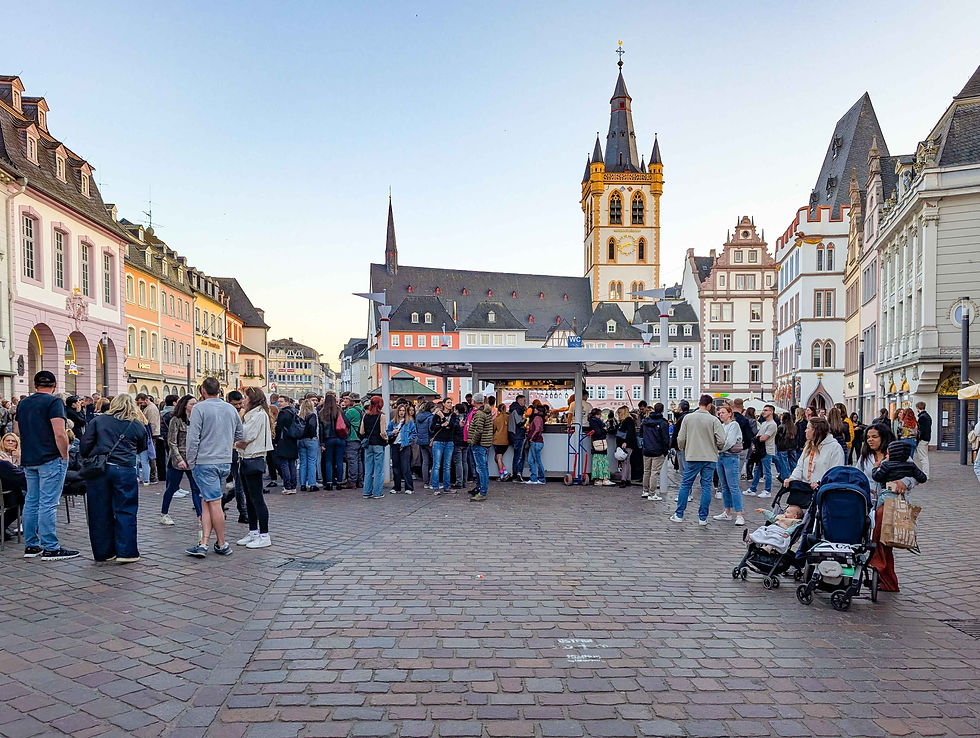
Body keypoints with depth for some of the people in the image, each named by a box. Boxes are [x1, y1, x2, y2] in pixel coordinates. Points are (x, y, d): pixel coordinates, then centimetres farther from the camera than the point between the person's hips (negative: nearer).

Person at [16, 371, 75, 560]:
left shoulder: (23, 403, 12)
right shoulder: (54, 402, -12)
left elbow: (16, 430, 23)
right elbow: (59, 433, -20)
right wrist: (65, 456, -11)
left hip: (28, 459, 8)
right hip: (50, 459, -8)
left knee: (31, 502, 14)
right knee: (48, 504, -6)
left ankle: (31, 546, 21)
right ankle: (50, 548, -3)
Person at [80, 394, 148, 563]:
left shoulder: (98, 421, 8)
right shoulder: (137, 425, 6)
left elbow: (85, 445, 4)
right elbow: (142, 448, 19)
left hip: (99, 469, 2)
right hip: (125, 470, -2)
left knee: (100, 512, 10)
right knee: (125, 511, 4)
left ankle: (104, 552, 17)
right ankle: (126, 552, 3)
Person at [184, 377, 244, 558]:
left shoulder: (200, 408, -9)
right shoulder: (231, 409, 8)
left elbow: (193, 438, -10)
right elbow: (240, 435, 16)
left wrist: (190, 462, -2)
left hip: (205, 462, -5)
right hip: (225, 461, 5)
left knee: (214, 502, -1)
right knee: (207, 501, 11)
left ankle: (222, 545, 6)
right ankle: (204, 544, 5)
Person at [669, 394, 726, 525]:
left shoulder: (688, 418, -2)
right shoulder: (714, 420, -6)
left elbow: (681, 438, 0)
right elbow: (721, 440, -10)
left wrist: (682, 448, 20)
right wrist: (717, 449, 11)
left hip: (692, 457, 1)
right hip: (710, 458, -1)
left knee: (685, 485, 10)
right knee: (706, 487, 6)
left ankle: (679, 515, 13)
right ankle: (703, 518, 9)